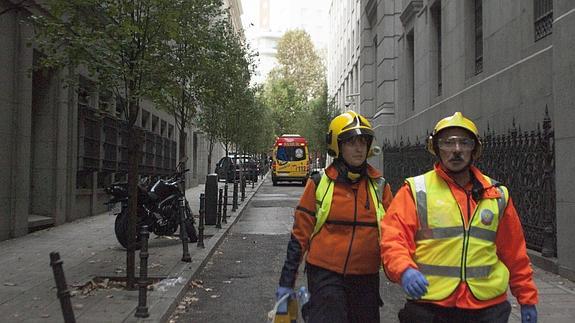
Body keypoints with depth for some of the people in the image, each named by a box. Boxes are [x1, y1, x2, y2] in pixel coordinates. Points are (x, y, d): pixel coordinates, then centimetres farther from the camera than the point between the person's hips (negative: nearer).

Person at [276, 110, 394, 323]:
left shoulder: (379, 186, 3)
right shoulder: (319, 184, -5)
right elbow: (300, 233, -1)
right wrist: (286, 281, 0)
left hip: (366, 278, 3)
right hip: (325, 275, -3)